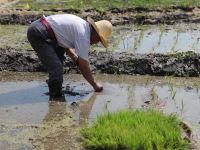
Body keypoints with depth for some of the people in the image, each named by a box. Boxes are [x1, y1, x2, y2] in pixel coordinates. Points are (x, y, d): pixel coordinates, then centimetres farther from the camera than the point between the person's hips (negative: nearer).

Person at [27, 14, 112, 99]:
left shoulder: (82, 25, 15)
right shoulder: (84, 35, -12)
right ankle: (56, 97, 2)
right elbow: (83, 66, -7)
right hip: (38, 35, -10)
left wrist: (77, 60, 21)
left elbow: (65, 45, 28)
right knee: (56, 70, -12)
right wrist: (95, 84, 4)